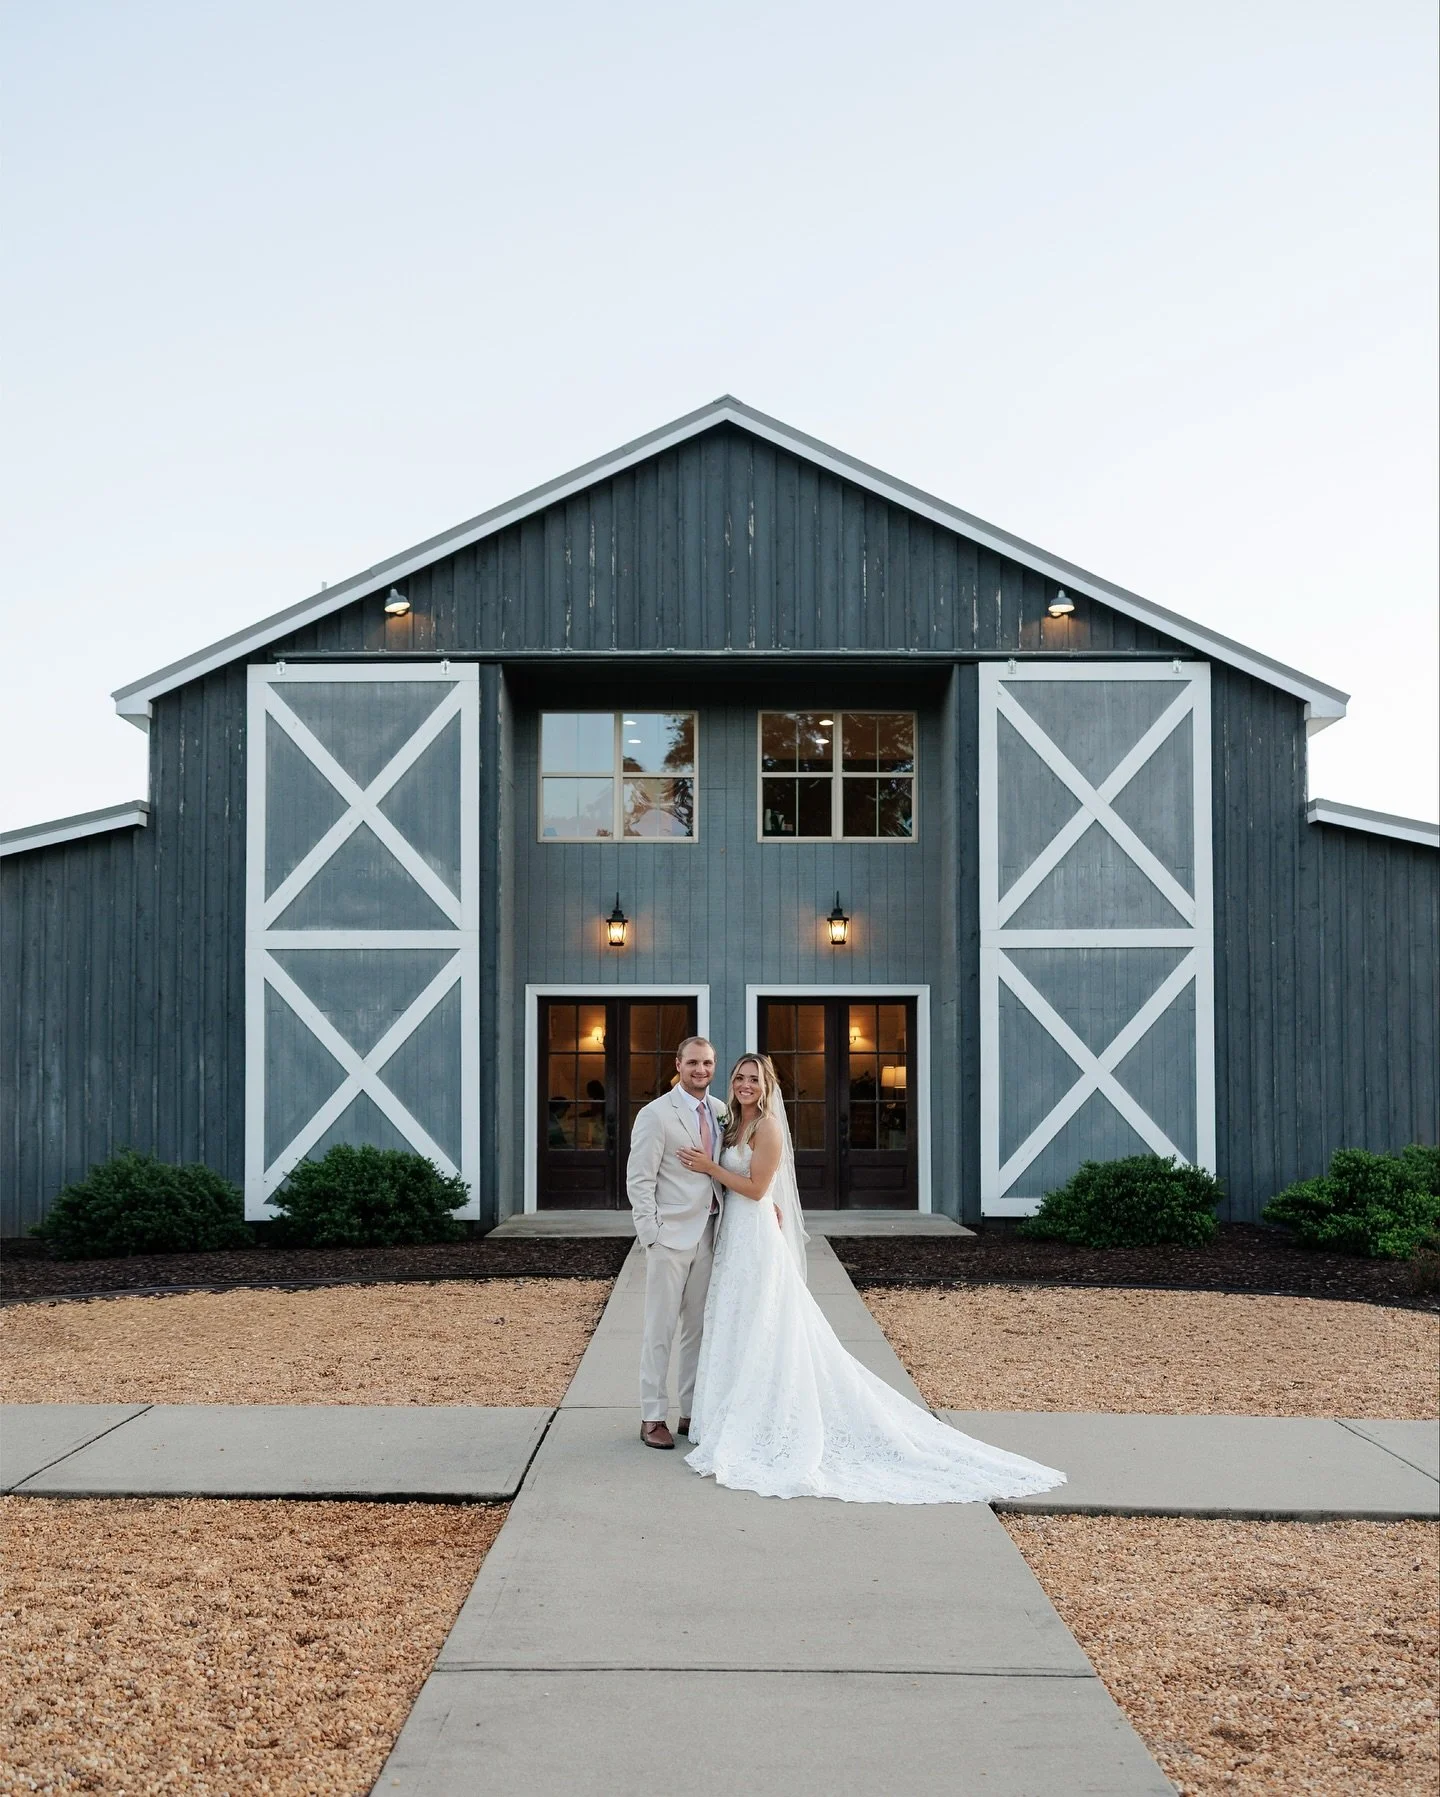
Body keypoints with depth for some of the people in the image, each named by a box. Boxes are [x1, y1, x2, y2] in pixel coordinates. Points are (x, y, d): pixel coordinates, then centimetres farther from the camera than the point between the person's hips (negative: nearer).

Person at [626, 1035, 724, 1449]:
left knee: (699, 1327, 12)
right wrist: (652, 1235, -14)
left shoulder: (720, 1112, 10)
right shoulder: (656, 1114, -8)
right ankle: (652, 1418, 7)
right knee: (660, 1329, 0)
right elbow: (639, 1180, -9)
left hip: (708, 1233, 6)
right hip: (671, 1233, -6)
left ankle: (693, 1411, 21)